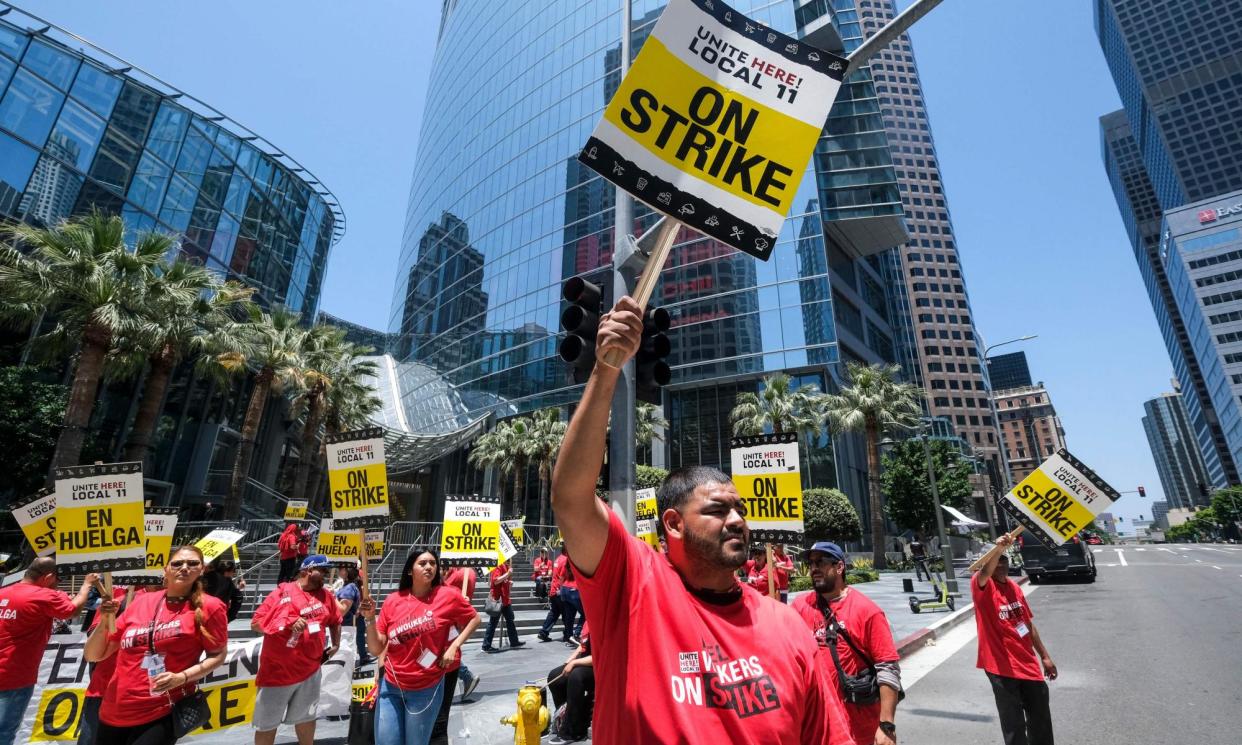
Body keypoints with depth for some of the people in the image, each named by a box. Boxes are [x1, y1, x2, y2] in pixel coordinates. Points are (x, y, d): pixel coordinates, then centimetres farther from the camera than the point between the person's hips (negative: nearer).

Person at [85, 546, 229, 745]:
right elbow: (92, 656, 9)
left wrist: (182, 677, -17)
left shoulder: (209, 606, -8)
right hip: (113, 713, 5)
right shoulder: (141, 601, 3)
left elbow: (218, 655, -3)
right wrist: (105, 622, -8)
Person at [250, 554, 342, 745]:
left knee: (306, 717, 20)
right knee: (267, 723, 11)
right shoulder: (282, 593, -12)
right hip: (277, 671, -4)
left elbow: (335, 621, 16)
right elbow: (256, 623, -14)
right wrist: (289, 623, -25)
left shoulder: (326, 595, 3)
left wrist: (335, 645, 9)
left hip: (311, 670, 4)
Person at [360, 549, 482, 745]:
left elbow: (475, 619, 3)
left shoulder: (448, 596, -11)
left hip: (427, 689, -2)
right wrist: (370, 619, -17)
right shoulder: (393, 600, -5)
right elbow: (376, 649, -3)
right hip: (390, 687, 2)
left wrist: (454, 646, -8)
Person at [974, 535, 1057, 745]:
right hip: (1002, 665, -7)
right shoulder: (981, 586, -15)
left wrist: (1044, 656, 18)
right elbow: (984, 573, -40)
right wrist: (998, 549, -55)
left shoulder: (1014, 587, 8)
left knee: (1041, 718, 21)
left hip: (1028, 663, 7)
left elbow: (1028, 624, 17)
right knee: (1013, 723, 2)